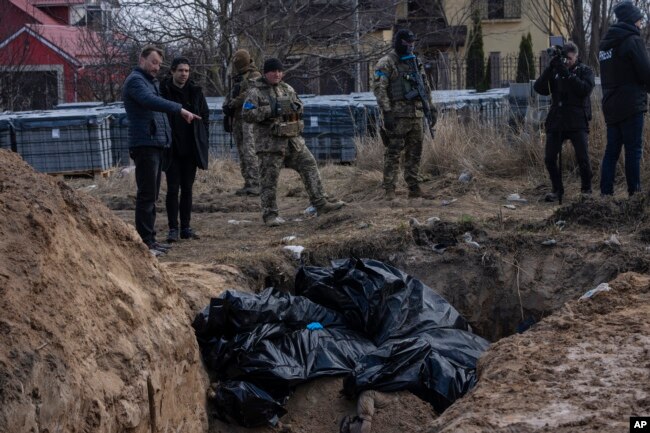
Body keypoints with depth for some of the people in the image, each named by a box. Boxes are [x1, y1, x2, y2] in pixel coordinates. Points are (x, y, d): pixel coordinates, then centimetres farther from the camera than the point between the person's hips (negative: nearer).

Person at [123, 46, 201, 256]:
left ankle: (150, 239, 19)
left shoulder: (151, 82, 23)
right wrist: (180, 109, -36)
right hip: (144, 145, -10)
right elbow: (150, 101, -28)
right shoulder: (135, 80, -9)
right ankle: (144, 242, -10)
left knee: (151, 195, 13)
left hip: (156, 145, 10)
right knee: (146, 195, -11)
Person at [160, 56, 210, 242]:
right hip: (172, 149, -4)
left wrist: (203, 139, 4)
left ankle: (186, 228, 15)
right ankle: (173, 228, 3)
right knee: (173, 189, -2)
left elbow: (205, 115, 12)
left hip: (191, 149, 4)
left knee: (187, 189, 9)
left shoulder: (196, 91, 5)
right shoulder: (163, 91, -6)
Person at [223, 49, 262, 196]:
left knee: (250, 151, -16)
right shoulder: (236, 77, 20)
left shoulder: (254, 76, -5)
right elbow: (230, 95, 21)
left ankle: (255, 185, -18)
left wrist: (232, 104, -12)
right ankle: (248, 184, 11)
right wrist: (226, 105, -1)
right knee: (242, 153, 7)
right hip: (237, 118, 8)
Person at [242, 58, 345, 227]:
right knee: (269, 178, -2)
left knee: (309, 165, 4)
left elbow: (300, 107, 22)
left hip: (293, 139, 6)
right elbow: (247, 114, -15)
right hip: (269, 141, -6)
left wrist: (295, 107, -2)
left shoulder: (287, 89, 13)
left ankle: (320, 204, 10)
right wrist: (270, 110, -21)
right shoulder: (256, 92, -6)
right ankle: (269, 214, 6)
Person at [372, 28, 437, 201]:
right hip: (397, 115, -7)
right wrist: (386, 112, -20)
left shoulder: (416, 62, 17)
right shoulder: (386, 64, -5)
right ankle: (389, 190, -4)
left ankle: (414, 188, 13)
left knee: (415, 153, 8)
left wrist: (430, 108, 16)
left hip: (417, 114, 7)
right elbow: (379, 88, -13)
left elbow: (426, 87, 22)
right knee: (393, 153, -6)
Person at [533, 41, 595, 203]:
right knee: (549, 158, 0)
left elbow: (585, 89, -15)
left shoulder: (585, 71, 4)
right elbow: (539, 88, -3)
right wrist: (550, 68, -13)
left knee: (582, 158, -10)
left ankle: (586, 190, 8)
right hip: (556, 121, 3)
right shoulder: (555, 70, 11)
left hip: (577, 122, -3)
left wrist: (567, 74, -19)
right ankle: (557, 190, 17)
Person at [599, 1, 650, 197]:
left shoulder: (605, 43, 15)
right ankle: (634, 193, -5)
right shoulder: (633, 40, -10)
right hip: (631, 105, -7)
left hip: (611, 106, 7)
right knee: (633, 150, -4)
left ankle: (606, 192, 4)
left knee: (612, 150, 8)